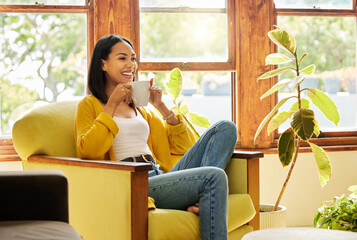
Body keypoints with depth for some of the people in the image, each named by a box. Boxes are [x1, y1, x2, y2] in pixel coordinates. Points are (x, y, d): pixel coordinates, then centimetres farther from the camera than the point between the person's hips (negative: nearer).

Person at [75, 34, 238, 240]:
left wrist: (162, 107, 12)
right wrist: (112, 105, -4)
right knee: (215, 177, -29)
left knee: (226, 128, -8)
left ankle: (200, 199, -26)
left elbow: (184, 146, 24)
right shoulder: (90, 105, 12)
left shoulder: (141, 107, 29)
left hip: (162, 176, 7)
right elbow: (86, 151, -9)